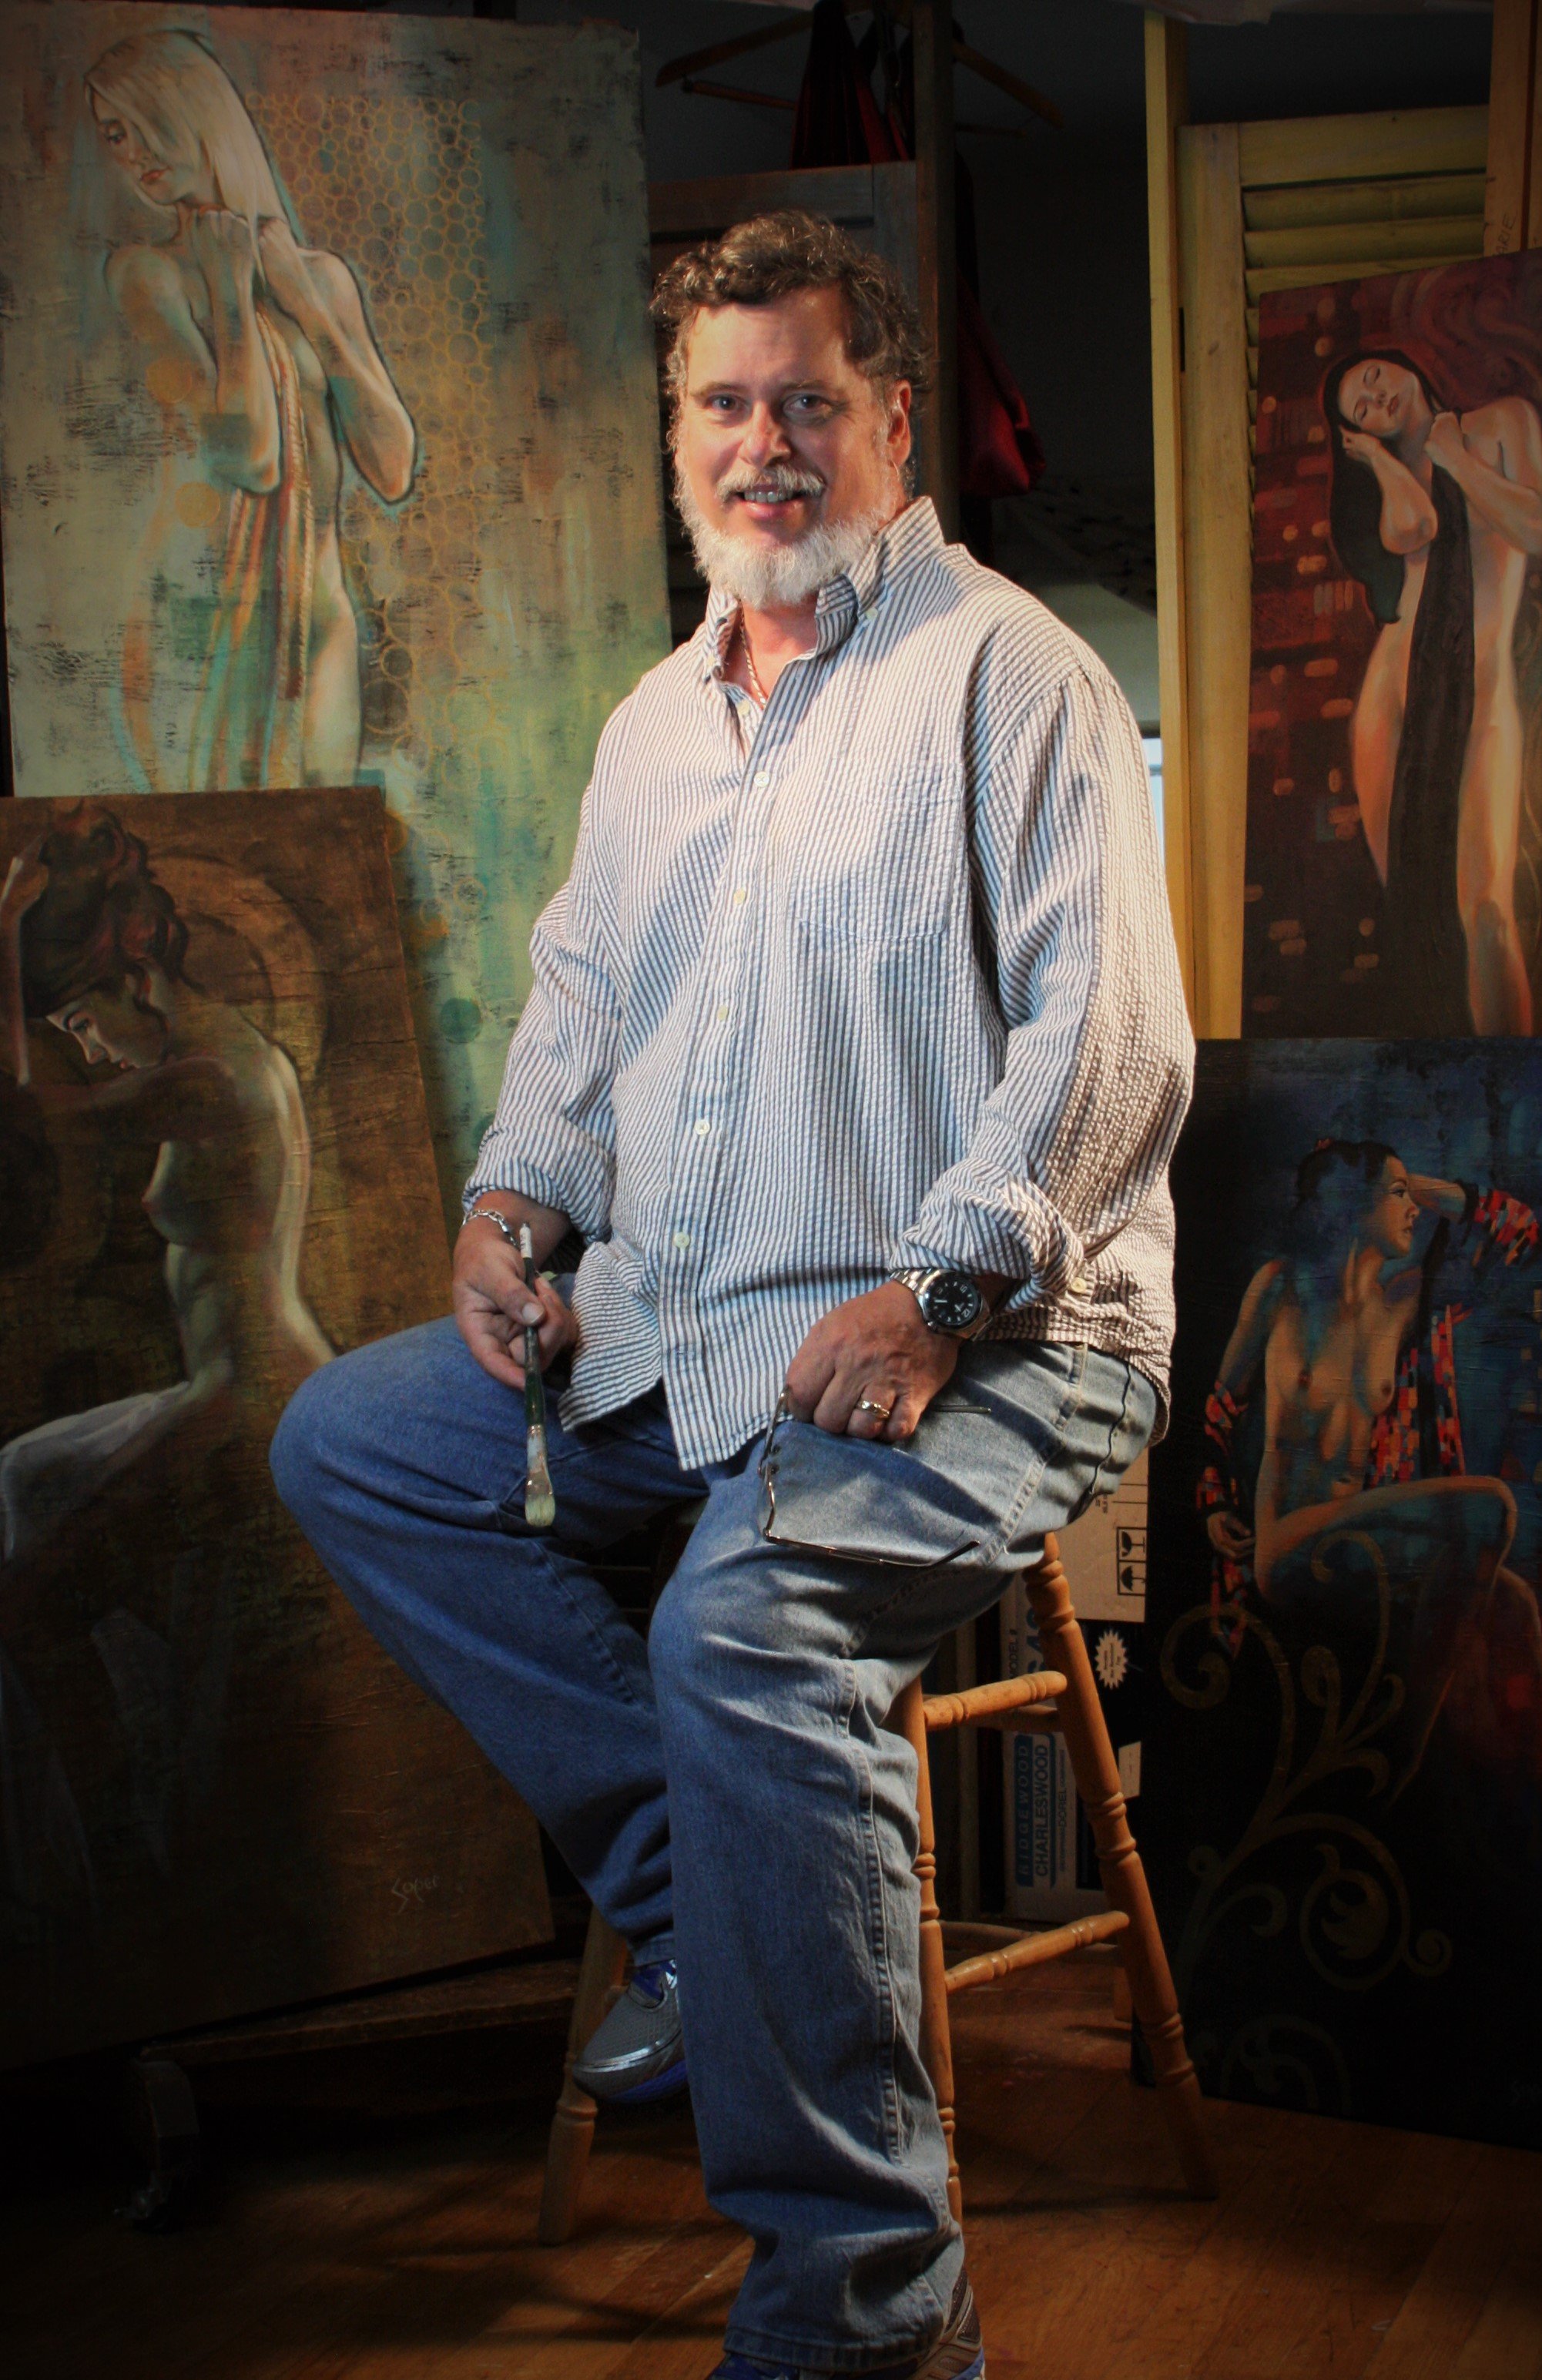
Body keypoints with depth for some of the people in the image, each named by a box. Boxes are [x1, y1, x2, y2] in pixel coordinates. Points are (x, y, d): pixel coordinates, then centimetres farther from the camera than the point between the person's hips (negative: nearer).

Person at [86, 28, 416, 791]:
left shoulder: (322, 275, 12)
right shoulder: (146, 271, -3)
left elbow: (393, 472, 2)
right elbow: (248, 455, -17)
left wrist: (305, 304, 2)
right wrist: (231, 291, -6)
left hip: (320, 619, 5)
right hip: (199, 619, -4)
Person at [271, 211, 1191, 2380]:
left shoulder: (1007, 674, -5)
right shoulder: (658, 722, 19)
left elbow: (1108, 1038, -14)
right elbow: (580, 994, 27)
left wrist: (933, 1296, -24)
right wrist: (513, 1194, 7)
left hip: (980, 1335, -8)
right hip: (677, 1322, 9)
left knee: (749, 1624, -34)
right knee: (350, 1444, 2)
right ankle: (695, 1893, 0)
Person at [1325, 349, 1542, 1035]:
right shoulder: (1388, 472, 18)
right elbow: (1411, 530, -6)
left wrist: (1454, 457, 4)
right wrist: (1374, 453, 9)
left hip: (1480, 701, -3)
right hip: (1393, 699, 3)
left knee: (1482, 906, -19)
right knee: (1407, 903, -5)